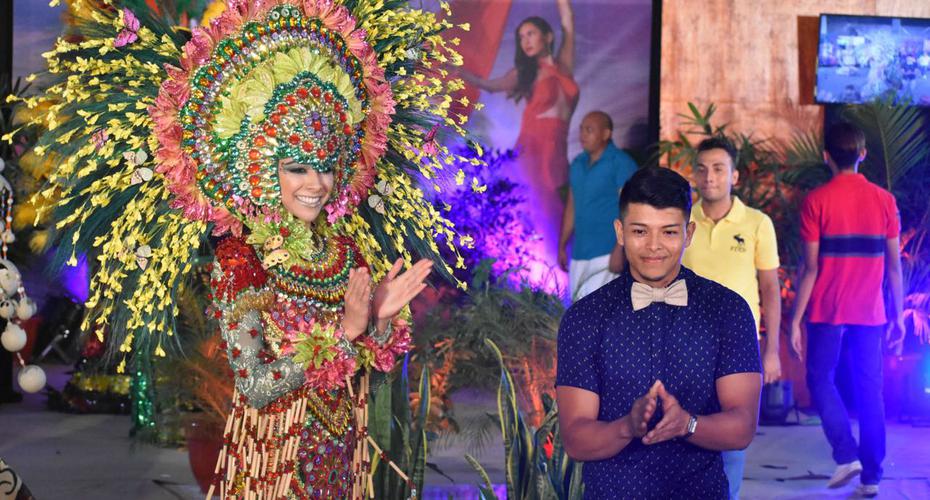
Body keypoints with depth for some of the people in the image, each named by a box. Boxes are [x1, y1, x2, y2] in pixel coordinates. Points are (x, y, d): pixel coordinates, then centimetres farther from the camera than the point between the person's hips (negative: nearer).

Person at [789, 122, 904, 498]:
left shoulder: (817, 200, -7)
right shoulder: (884, 200, 2)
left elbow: (811, 268, -8)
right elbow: (894, 265, 3)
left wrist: (795, 320, -3)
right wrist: (898, 315, 12)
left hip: (827, 312, -3)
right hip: (870, 312, 3)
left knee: (820, 379, 12)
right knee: (870, 390, 9)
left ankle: (846, 454, -4)